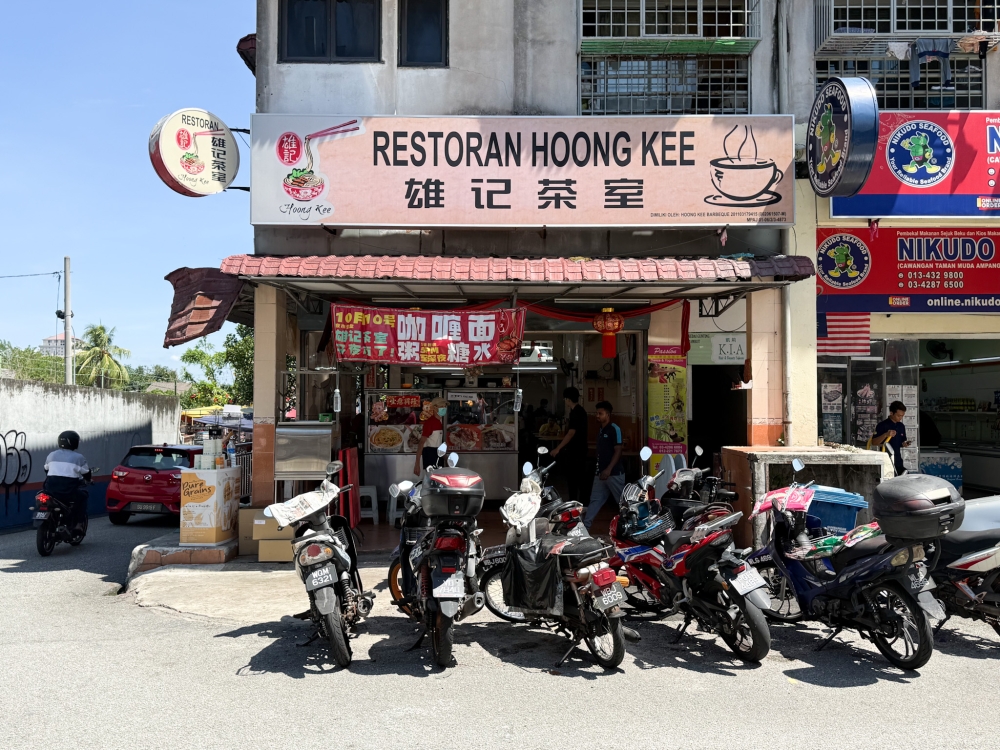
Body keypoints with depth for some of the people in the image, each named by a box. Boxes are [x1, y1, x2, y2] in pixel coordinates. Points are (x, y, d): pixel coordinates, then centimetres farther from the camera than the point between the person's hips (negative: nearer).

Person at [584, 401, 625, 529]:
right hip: (601, 472, 8)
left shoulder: (614, 429, -12)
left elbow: (618, 451, -16)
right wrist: (600, 469, 16)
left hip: (614, 473, -8)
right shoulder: (600, 430, 12)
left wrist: (609, 469, -23)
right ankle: (585, 525, 8)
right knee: (595, 499, 7)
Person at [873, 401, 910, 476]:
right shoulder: (882, 425, -8)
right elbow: (874, 442, -13)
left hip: (897, 461, 6)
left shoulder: (901, 426, 12)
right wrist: (885, 435, -26)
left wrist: (904, 444, -1)